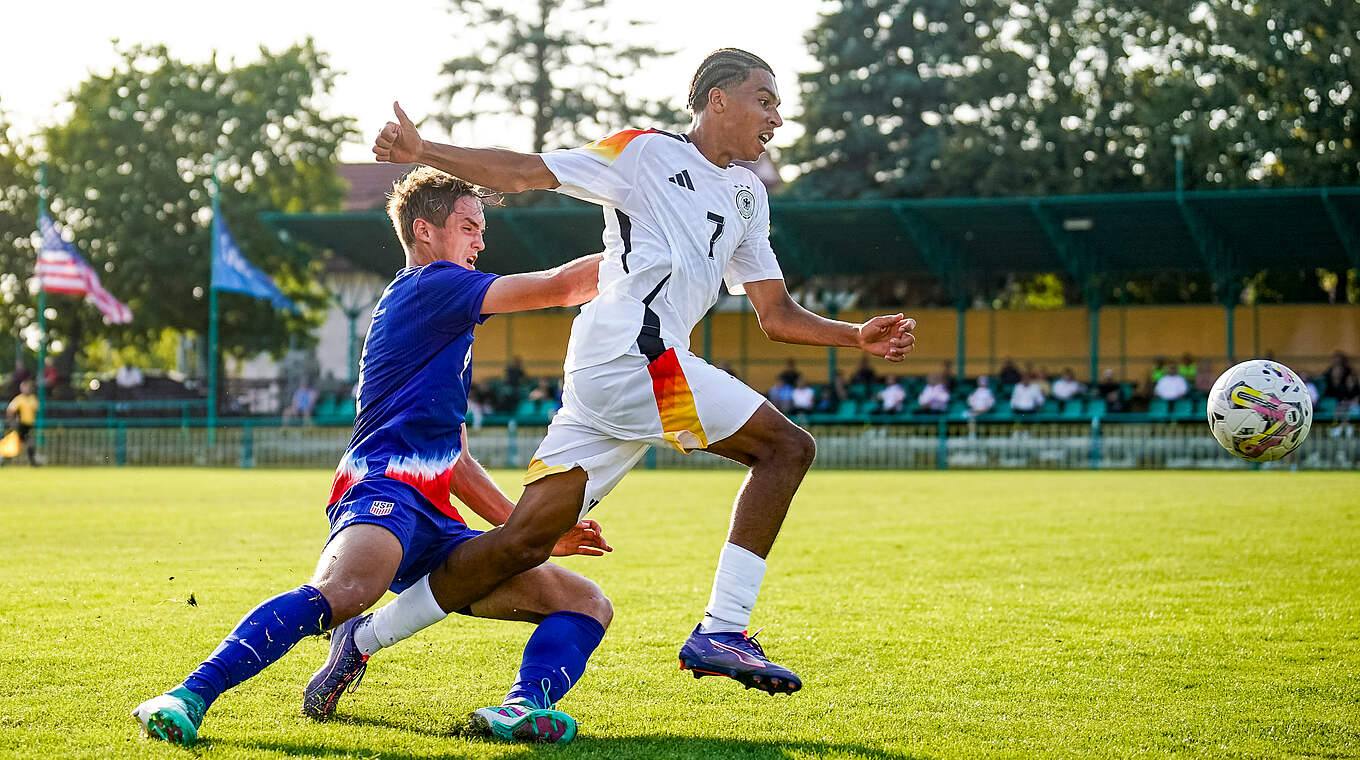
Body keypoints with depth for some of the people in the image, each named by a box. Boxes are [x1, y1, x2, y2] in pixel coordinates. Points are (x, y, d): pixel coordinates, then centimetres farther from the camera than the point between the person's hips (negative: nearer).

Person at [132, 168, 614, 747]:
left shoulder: (446, 334, 35)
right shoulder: (428, 286, 7)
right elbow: (559, 287, 0)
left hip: (434, 525, 9)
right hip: (385, 487, -9)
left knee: (586, 604, 2)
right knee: (344, 591, -41)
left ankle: (523, 706, -25)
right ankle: (191, 696, -43)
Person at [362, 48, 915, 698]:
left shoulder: (746, 194, 27)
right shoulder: (643, 151, 4)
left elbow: (776, 315, 27)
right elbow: (524, 172, 5)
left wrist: (857, 337, 13)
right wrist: (424, 152, -4)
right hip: (631, 352, -8)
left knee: (526, 539, 1)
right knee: (786, 446, -7)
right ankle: (720, 632, -11)